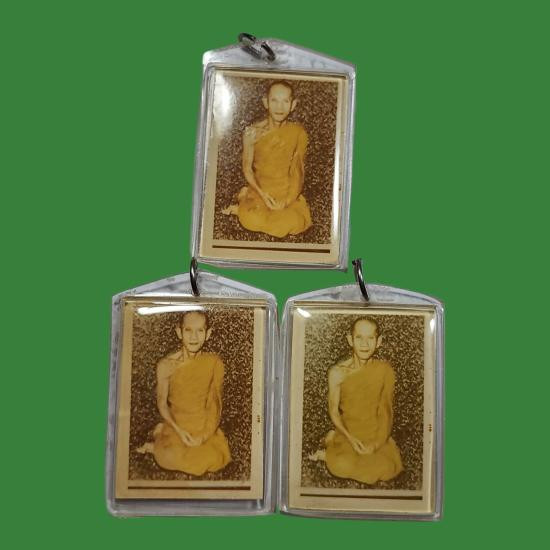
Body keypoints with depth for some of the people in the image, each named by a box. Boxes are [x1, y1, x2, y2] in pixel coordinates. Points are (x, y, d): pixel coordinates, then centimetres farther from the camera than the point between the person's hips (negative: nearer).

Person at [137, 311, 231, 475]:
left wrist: (204, 435, -13)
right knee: (172, 459, -30)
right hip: (176, 424, -3)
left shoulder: (214, 363, -7)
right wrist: (178, 430, -14)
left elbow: (214, 402, -2)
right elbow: (162, 403, -1)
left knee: (216, 459, -20)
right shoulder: (166, 365, -10)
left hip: (204, 425, 3)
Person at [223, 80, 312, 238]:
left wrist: (288, 200, -15)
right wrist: (262, 195, -14)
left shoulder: (298, 133, -4)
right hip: (260, 189, -2)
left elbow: (297, 170, -2)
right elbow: (247, 168, -1)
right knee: (251, 221, -32)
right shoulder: (252, 132, -7)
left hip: (287, 192, 3)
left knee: (295, 223, -26)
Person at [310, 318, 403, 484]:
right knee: (342, 466, -31)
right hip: (348, 433, -3)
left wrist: (378, 442, -14)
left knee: (388, 469, -24)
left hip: (376, 434, 3)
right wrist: (350, 439, -15)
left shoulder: (385, 370, -3)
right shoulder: (337, 372, -7)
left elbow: (386, 410, -2)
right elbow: (334, 411, -1)